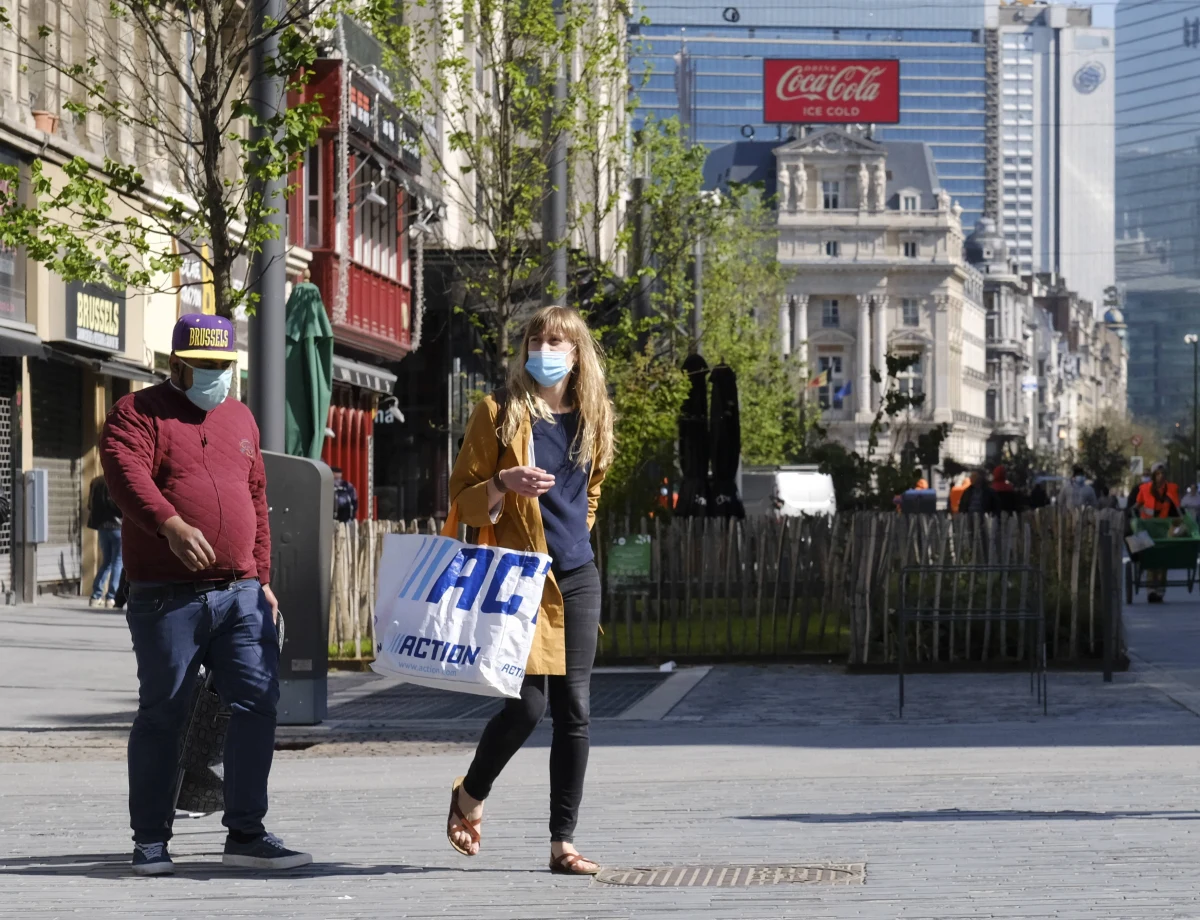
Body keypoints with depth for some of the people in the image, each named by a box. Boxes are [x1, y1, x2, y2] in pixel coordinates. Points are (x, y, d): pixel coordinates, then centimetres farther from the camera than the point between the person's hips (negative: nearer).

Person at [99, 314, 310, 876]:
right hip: (168, 596, -5)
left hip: (240, 593, 5)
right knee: (161, 714, 1)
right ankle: (150, 841, 9)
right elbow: (126, 476, -19)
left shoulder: (239, 419, 20)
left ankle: (245, 833, 4)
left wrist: (261, 577, 18)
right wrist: (172, 525, -35)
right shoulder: (139, 413, 0)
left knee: (256, 703, -3)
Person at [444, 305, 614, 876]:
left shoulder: (590, 418, 11)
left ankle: (563, 843, 5)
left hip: (577, 577, 4)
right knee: (528, 705, -12)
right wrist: (504, 484, -20)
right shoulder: (499, 413, -2)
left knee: (573, 710, -1)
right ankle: (470, 794, 17)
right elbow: (462, 497, -2)